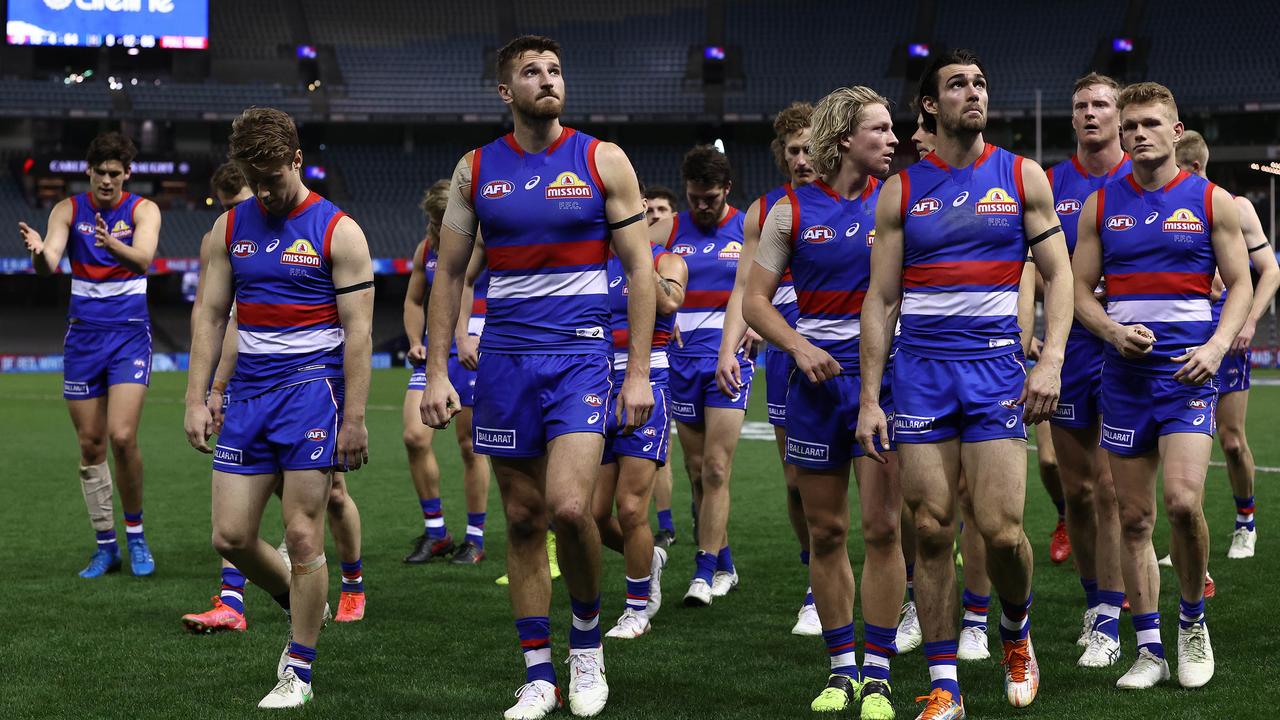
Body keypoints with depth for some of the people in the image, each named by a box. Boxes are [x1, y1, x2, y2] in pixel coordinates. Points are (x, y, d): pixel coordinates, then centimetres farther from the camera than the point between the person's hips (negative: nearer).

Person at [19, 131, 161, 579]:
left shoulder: (143, 210, -3)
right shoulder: (68, 210, 1)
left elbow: (143, 258, -23)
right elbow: (48, 266, -13)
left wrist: (114, 245, -45)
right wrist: (38, 251, -38)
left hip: (130, 334, -2)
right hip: (83, 335, 2)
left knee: (122, 436, -16)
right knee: (90, 445, 4)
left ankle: (135, 534, 3)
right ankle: (105, 547, 15)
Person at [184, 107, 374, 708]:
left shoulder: (337, 231, -5)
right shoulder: (228, 229, 9)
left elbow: (358, 330, -7)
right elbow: (209, 314, 12)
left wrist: (354, 419, -11)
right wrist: (196, 399, 4)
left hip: (312, 387, -5)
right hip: (249, 389, 5)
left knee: (302, 535, -5)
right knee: (231, 537, 2)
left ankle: (298, 671, 7)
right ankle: (301, 606, 30)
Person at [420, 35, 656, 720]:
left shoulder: (603, 161, 0)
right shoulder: (476, 169, 7)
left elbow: (639, 267, 1)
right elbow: (448, 273, 11)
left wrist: (639, 371, -5)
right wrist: (436, 372, 4)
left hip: (580, 356, -3)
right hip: (504, 360, 3)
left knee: (569, 507, -18)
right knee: (523, 519, 5)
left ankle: (587, 637, 7)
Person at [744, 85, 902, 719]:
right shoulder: (793, 209, 3)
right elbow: (755, 299, 4)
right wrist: (798, 347, -10)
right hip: (818, 378, 1)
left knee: (882, 528, -6)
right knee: (825, 532, 7)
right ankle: (842, 668, 20)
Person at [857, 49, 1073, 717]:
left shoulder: (1022, 177, 6)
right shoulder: (901, 191, 6)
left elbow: (1058, 274, 6)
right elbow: (880, 299, 7)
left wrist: (1051, 360, -9)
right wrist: (869, 399, 0)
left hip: (995, 362, -1)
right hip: (920, 367, 1)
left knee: (1001, 529, -9)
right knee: (931, 530, -1)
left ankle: (1016, 632, 22)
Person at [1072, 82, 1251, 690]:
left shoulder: (1211, 201, 2)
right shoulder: (1101, 205, 8)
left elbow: (1240, 284, 4)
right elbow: (1079, 287, 10)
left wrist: (1216, 347, -12)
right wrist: (1113, 331, -10)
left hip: (1189, 371, -3)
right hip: (1125, 373, 3)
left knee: (1182, 502, -18)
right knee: (1134, 518, 4)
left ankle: (1192, 621, 6)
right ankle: (1149, 649, 13)